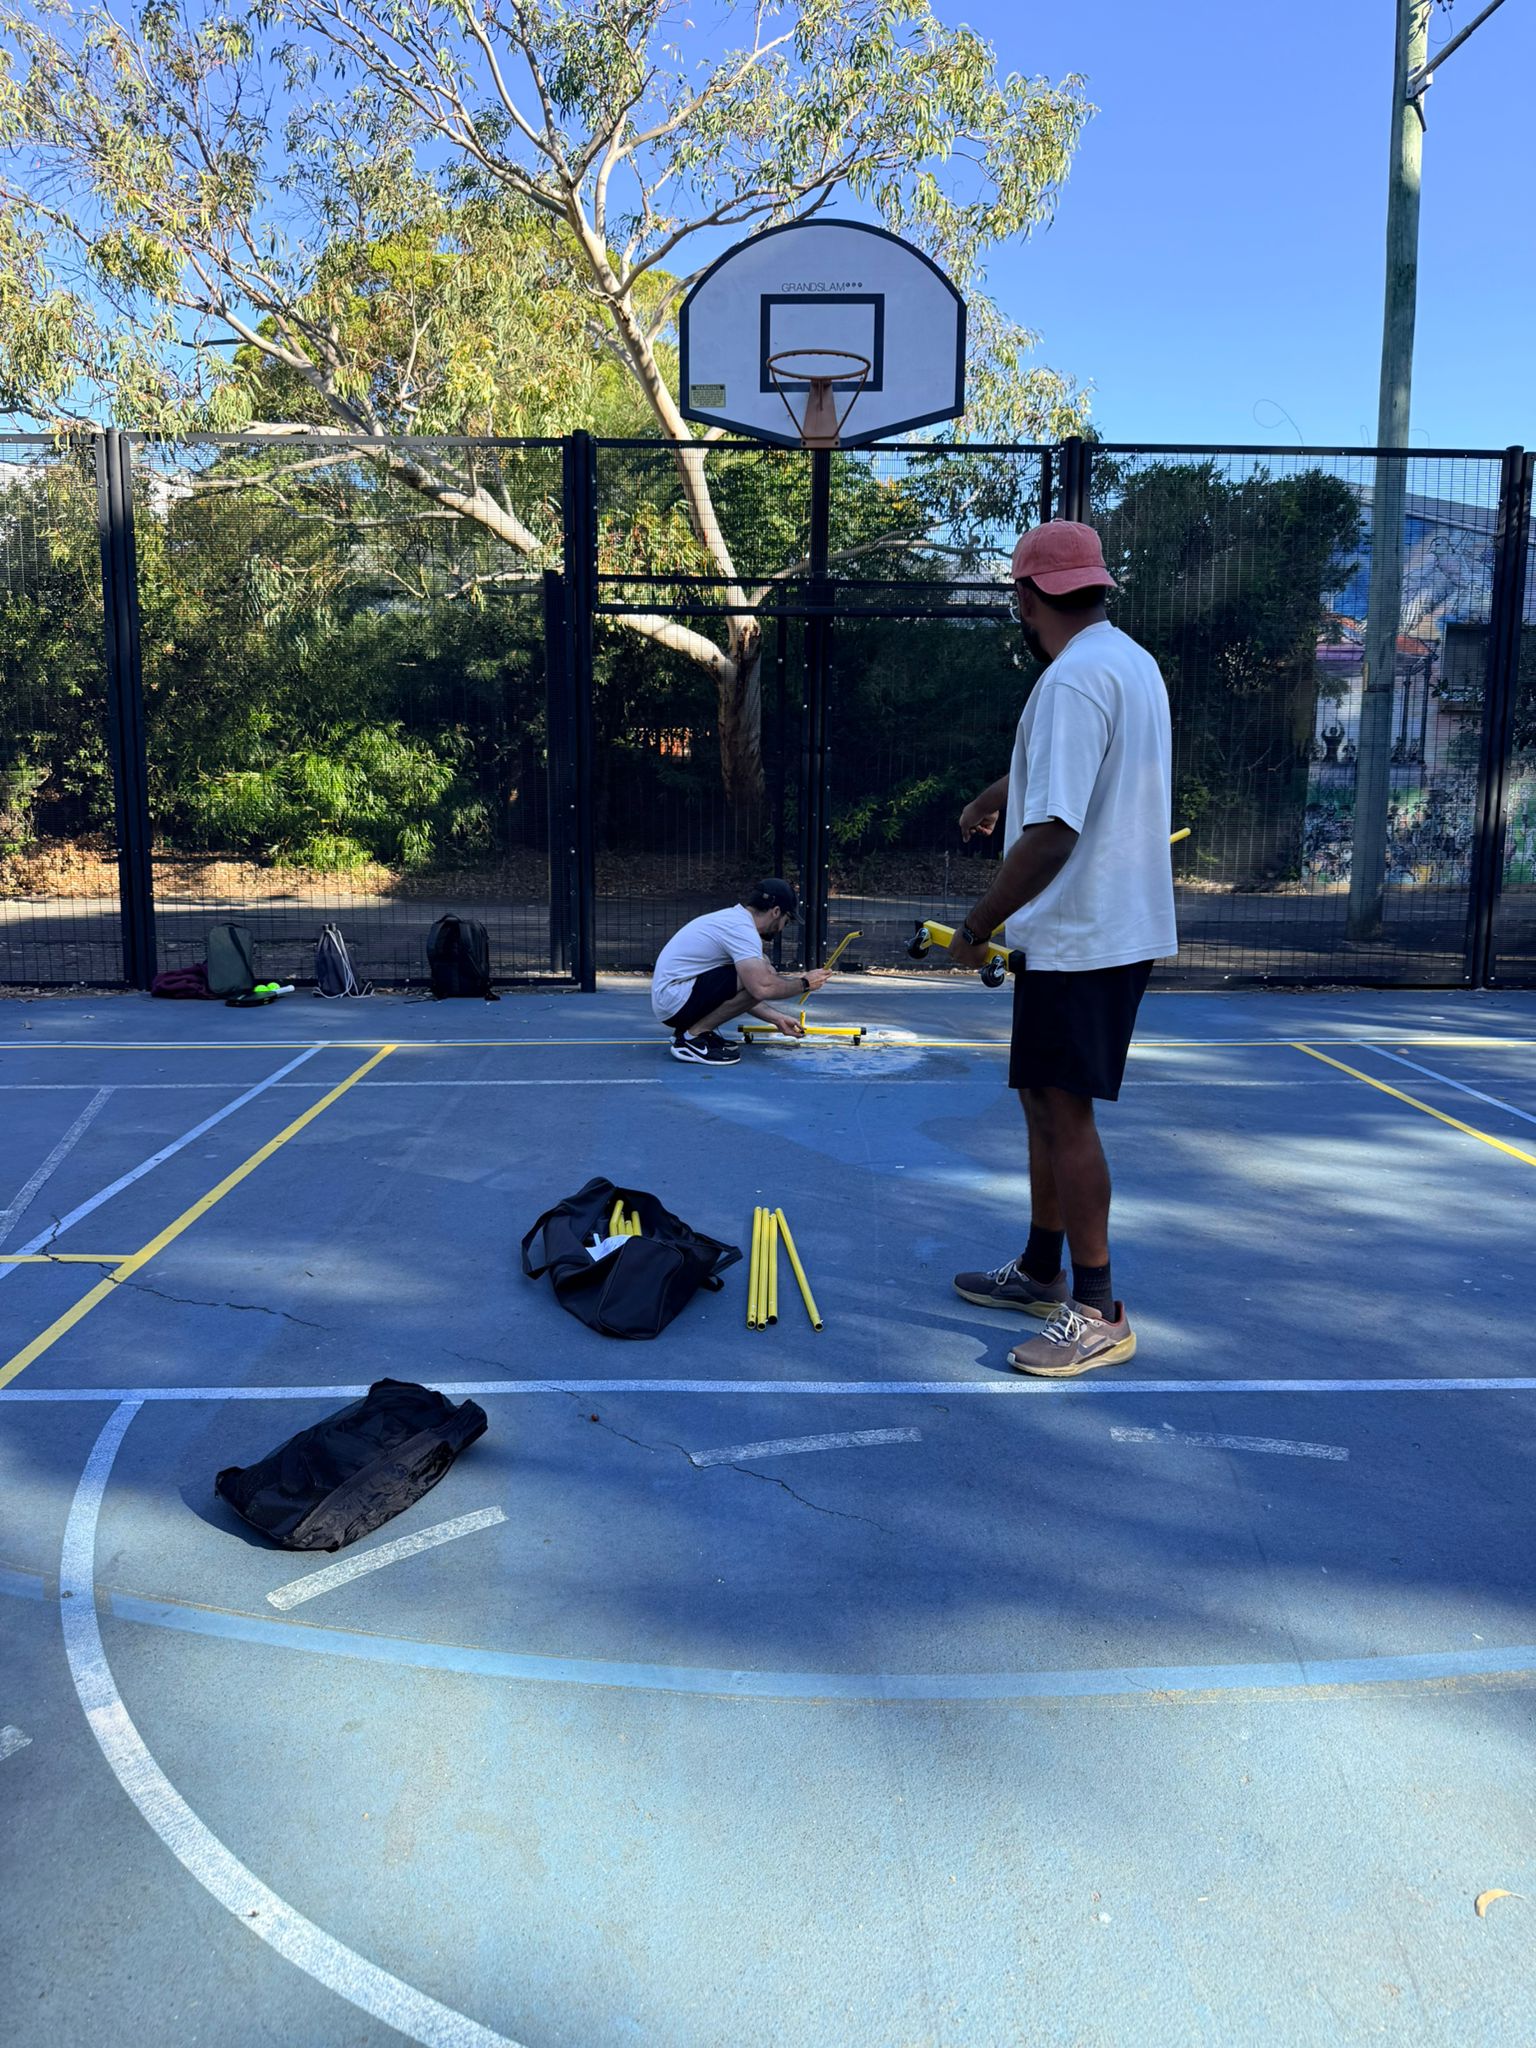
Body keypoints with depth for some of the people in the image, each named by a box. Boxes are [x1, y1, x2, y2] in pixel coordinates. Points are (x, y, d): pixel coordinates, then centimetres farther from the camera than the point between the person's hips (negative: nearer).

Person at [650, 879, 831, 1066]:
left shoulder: (732, 918, 15)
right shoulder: (742, 929, -16)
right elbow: (761, 988, -29)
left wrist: (777, 1019, 21)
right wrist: (804, 983, -13)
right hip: (674, 1000, -10)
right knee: (758, 978, -22)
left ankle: (693, 1029, 10)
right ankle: (693, 1037, -12)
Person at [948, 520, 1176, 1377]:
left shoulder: (1075, 679, -20)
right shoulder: (1130, 661, 12)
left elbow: (1053, 833, -26)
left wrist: (979, 924, -16)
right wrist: (995, 794, 45)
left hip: (1082, 937, -10)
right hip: (1116, 927, 10)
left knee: (1063, 1113, -4)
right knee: (1049, 1105, 17)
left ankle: (1099, 1312, 5)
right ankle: (1042, 1270, 29)